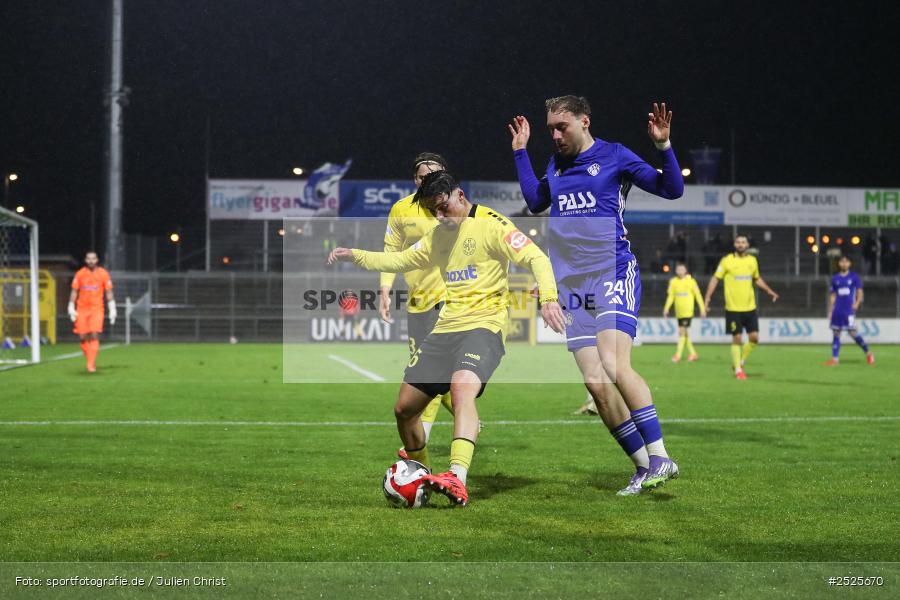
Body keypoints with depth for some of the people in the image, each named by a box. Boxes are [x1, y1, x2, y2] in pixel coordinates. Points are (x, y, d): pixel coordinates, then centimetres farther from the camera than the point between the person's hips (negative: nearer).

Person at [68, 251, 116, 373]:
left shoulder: (103, 274, 1)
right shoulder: (80, 274, 4)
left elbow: (109, 293, 5)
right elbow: (74, 292, 10)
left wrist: (112, 311, 2)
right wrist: (71, 309, 3)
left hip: (97, 309, -2)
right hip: (82, 309, 2)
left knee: (94, 335, -15)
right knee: (83, 337, -1)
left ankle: (91, 365, -15)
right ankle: (90, 361, 17)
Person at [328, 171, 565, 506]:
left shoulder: (490, 224, -6)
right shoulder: (439, 235, 18)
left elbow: (536, 258, -13)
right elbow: (400, 261, 28)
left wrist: (548, 297, -30)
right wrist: (355, 256, 18)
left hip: (484, 324, -8)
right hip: (446, 327, 8)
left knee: (462, 387, -35)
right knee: (404, 408, 7)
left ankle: (457, 480, -47)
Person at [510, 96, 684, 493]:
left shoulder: (614, 156, 0)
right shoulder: (557, 164, 16)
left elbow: (673, 189, -2)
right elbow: (535, 202, 33)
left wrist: (663, 146, -16)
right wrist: (520, 152, 29)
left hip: (613, 275, -6)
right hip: (572, 285, 6)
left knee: (614, 368, -24)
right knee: (595, 382, -4)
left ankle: (659, 458, -19)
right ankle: (644, 468, 4)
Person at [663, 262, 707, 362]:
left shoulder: (691, 281, -2)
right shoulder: (673, 282, 6)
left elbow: (698, 295, 1)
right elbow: (670, 296, 11)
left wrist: (702, 309, -1)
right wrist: (666, 308, 1)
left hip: (687, 311, -5)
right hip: (679, 312, 5)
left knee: (682, 332, -11)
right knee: (684, 333, 9)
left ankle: (678, 355, -11)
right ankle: (693, 354, 21)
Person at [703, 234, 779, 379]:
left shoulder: (752, 260, 7)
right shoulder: (727, 260, -5)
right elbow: (715, 278, -2)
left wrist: (769, 291, 13)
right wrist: (707, 297, -12)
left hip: (750, 307, 4)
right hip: (733, 308, -4)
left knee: (754, 337, 0)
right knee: (737, 339, -2)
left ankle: (740, 361, 22)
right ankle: (738, 370, 11)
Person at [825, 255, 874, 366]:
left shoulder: (854, 277, 4)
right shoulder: (835, 278, 12)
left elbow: (859, 292, 2)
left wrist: (857, 303, -16)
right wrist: (830, 311, 12)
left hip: (849, 310, -4)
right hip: (837, 310, 4)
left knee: (853, 332, -10)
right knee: (836, 333, 1)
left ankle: (868, 352, 9)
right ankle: (834, 359, 3)